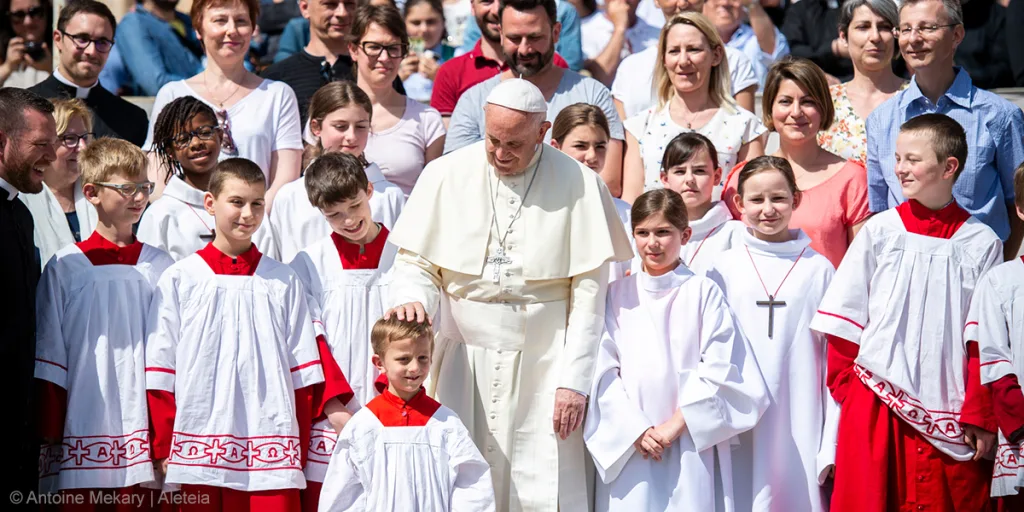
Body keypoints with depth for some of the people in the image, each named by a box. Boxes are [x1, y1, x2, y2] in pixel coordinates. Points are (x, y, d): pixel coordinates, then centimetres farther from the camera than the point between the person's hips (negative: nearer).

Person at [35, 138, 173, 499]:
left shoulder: (161, 267, 8)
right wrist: (50, 436, 0)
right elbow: (48, 360, 4)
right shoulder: (65, 267, 3)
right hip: (85, 431, -1)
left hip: (145, 432, 1)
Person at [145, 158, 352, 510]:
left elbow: (305, 370, 11)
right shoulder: (179, 279, 7)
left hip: (270, 449, 1)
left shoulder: (283, 281, 11)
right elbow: (160, 368, 7)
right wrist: (162, 447, 3)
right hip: (199, 446, 0)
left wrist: (300, 451, 5)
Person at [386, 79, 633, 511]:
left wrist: (575, 379, -6)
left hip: (542, 368, -2)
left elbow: (589, 292, -3)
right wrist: (412, 297, -17)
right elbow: (415, 262, 6)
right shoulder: (446, 175, 1)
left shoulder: (579, 185, -3)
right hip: (463, 364, 2)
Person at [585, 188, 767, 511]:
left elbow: (720, 367, -3)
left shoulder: (702, 293, 3)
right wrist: (635, 429, -7)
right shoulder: (618, 295, 9)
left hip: (690, 447, -2)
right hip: (627, 446, 2)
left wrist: (677, 423, -9)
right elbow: (603, 370, 3)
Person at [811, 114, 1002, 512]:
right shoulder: (880, 231, 2)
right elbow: (844, 323, 4)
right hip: (877, 406, 1)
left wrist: (981, 416, -3)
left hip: (948, 414, -1)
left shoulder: (980, 243, 0)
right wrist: (846, 391, -2)